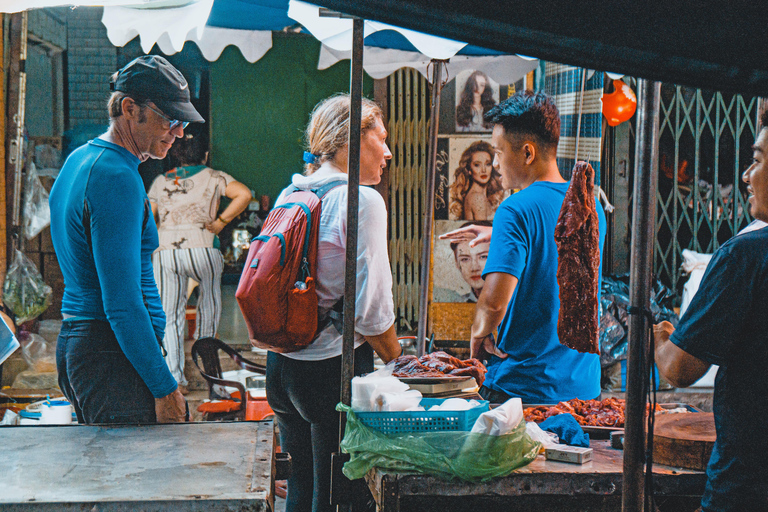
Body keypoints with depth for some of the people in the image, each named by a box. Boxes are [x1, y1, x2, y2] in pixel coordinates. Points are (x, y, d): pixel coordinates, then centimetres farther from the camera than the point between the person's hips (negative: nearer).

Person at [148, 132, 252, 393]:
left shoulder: (160, 181, 18)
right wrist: (221, 221, -1)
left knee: (170, 316, 6)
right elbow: (244, 194, -7)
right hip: (201, 248, -2)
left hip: (164, 251, 3)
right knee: (210, 298, 24)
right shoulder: (213, 177, 9)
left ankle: (175, 378, 0)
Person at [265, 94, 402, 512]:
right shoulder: (361, 201, -15)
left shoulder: (288, 195, 7)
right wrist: (399, 363, -2)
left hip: (281, 363, 7)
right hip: (333, 367, -7)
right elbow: (370, 309, -18)